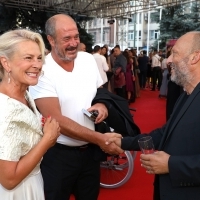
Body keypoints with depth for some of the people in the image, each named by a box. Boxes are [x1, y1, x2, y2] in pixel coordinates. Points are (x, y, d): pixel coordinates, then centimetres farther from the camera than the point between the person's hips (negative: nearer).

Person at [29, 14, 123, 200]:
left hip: (90, 150, 5)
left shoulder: (88, 59, 0)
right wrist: (100, 138, -24)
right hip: (58, 155, -5)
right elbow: (56, 120, -21)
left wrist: (101, 104, -11)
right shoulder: (42, 71, -17)